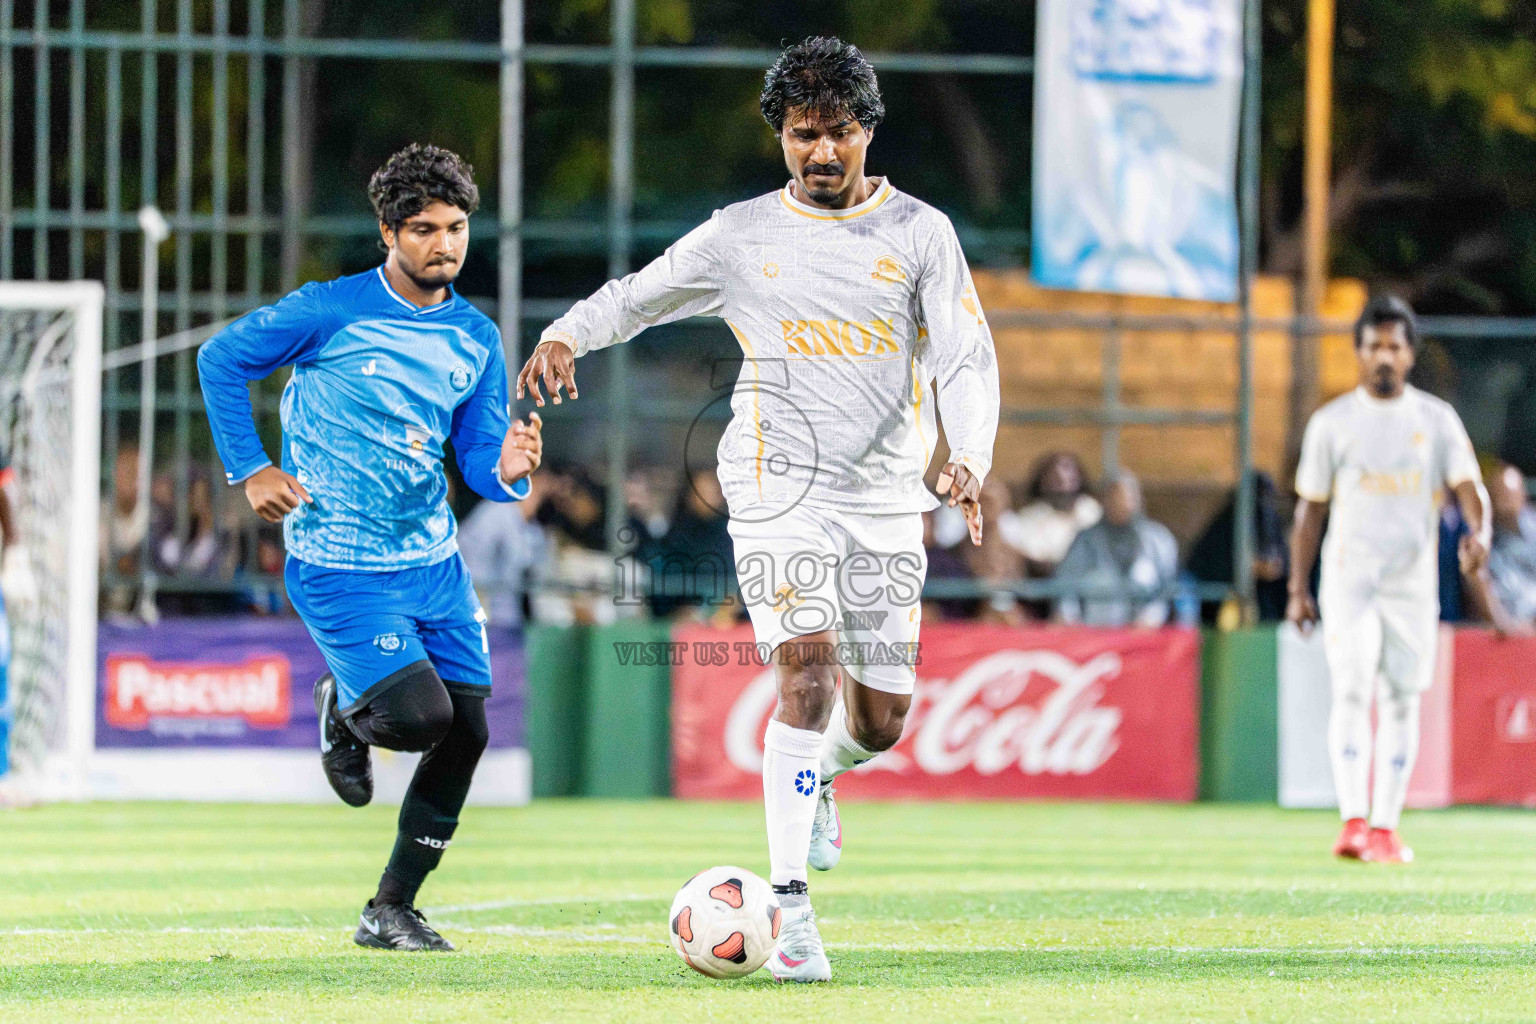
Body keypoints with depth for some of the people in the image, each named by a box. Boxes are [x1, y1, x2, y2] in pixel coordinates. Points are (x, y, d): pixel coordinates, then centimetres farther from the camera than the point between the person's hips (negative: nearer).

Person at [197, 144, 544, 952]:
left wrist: (507, 471, -17)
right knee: (421, 716, -19)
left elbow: (477, 460, 7)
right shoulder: (332, 311, -10)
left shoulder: (475, 338, 6)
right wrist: (250, 470, -6)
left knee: (466, 733, 0)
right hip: (341, 567, -6)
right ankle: (343, 713, 19)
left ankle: (390, 913, 15)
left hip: (434, 560, 6)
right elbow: (220, 359, -1)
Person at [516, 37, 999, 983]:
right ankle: (793, 910, -23)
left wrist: (969, 460, -19)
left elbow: (966, 357, -2)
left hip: (886, 497, 2)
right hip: (780, 483, -2)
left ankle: (818, 777, 44)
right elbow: (640, 294, 13)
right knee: (806, 669, -21)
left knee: (881, 720, 5)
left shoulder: (920, 233, 3)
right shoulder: (742, 236, 4)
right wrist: (567, 335, -8)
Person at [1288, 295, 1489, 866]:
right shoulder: (1332, 423, 5)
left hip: (1413, 581, 1)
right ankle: (1353, 822, -22)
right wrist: (1298, 589, 5)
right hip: (1349, 578, -1)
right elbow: (1311, 508, 9)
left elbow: (1467, 485, -5)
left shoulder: (1437, 420, 5)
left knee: (1401, 701, 4)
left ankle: (1385, 827, 11)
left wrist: (1477, 533, -27)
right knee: (1352, 691, -14)